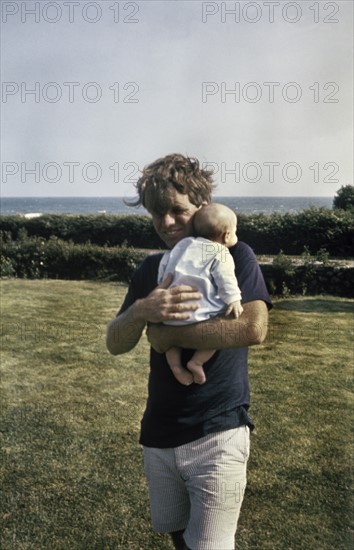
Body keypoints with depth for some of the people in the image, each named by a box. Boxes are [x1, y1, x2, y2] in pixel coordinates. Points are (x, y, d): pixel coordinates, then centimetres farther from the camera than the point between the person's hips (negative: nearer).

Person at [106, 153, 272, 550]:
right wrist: (141, 311, -21)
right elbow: (115, 343, 2)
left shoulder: (234, 256, -7)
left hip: (218, 432, -5)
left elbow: (253, 328, -23)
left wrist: (168, 334, -17)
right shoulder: (150, 270, 7)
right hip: (159, 434, 5)